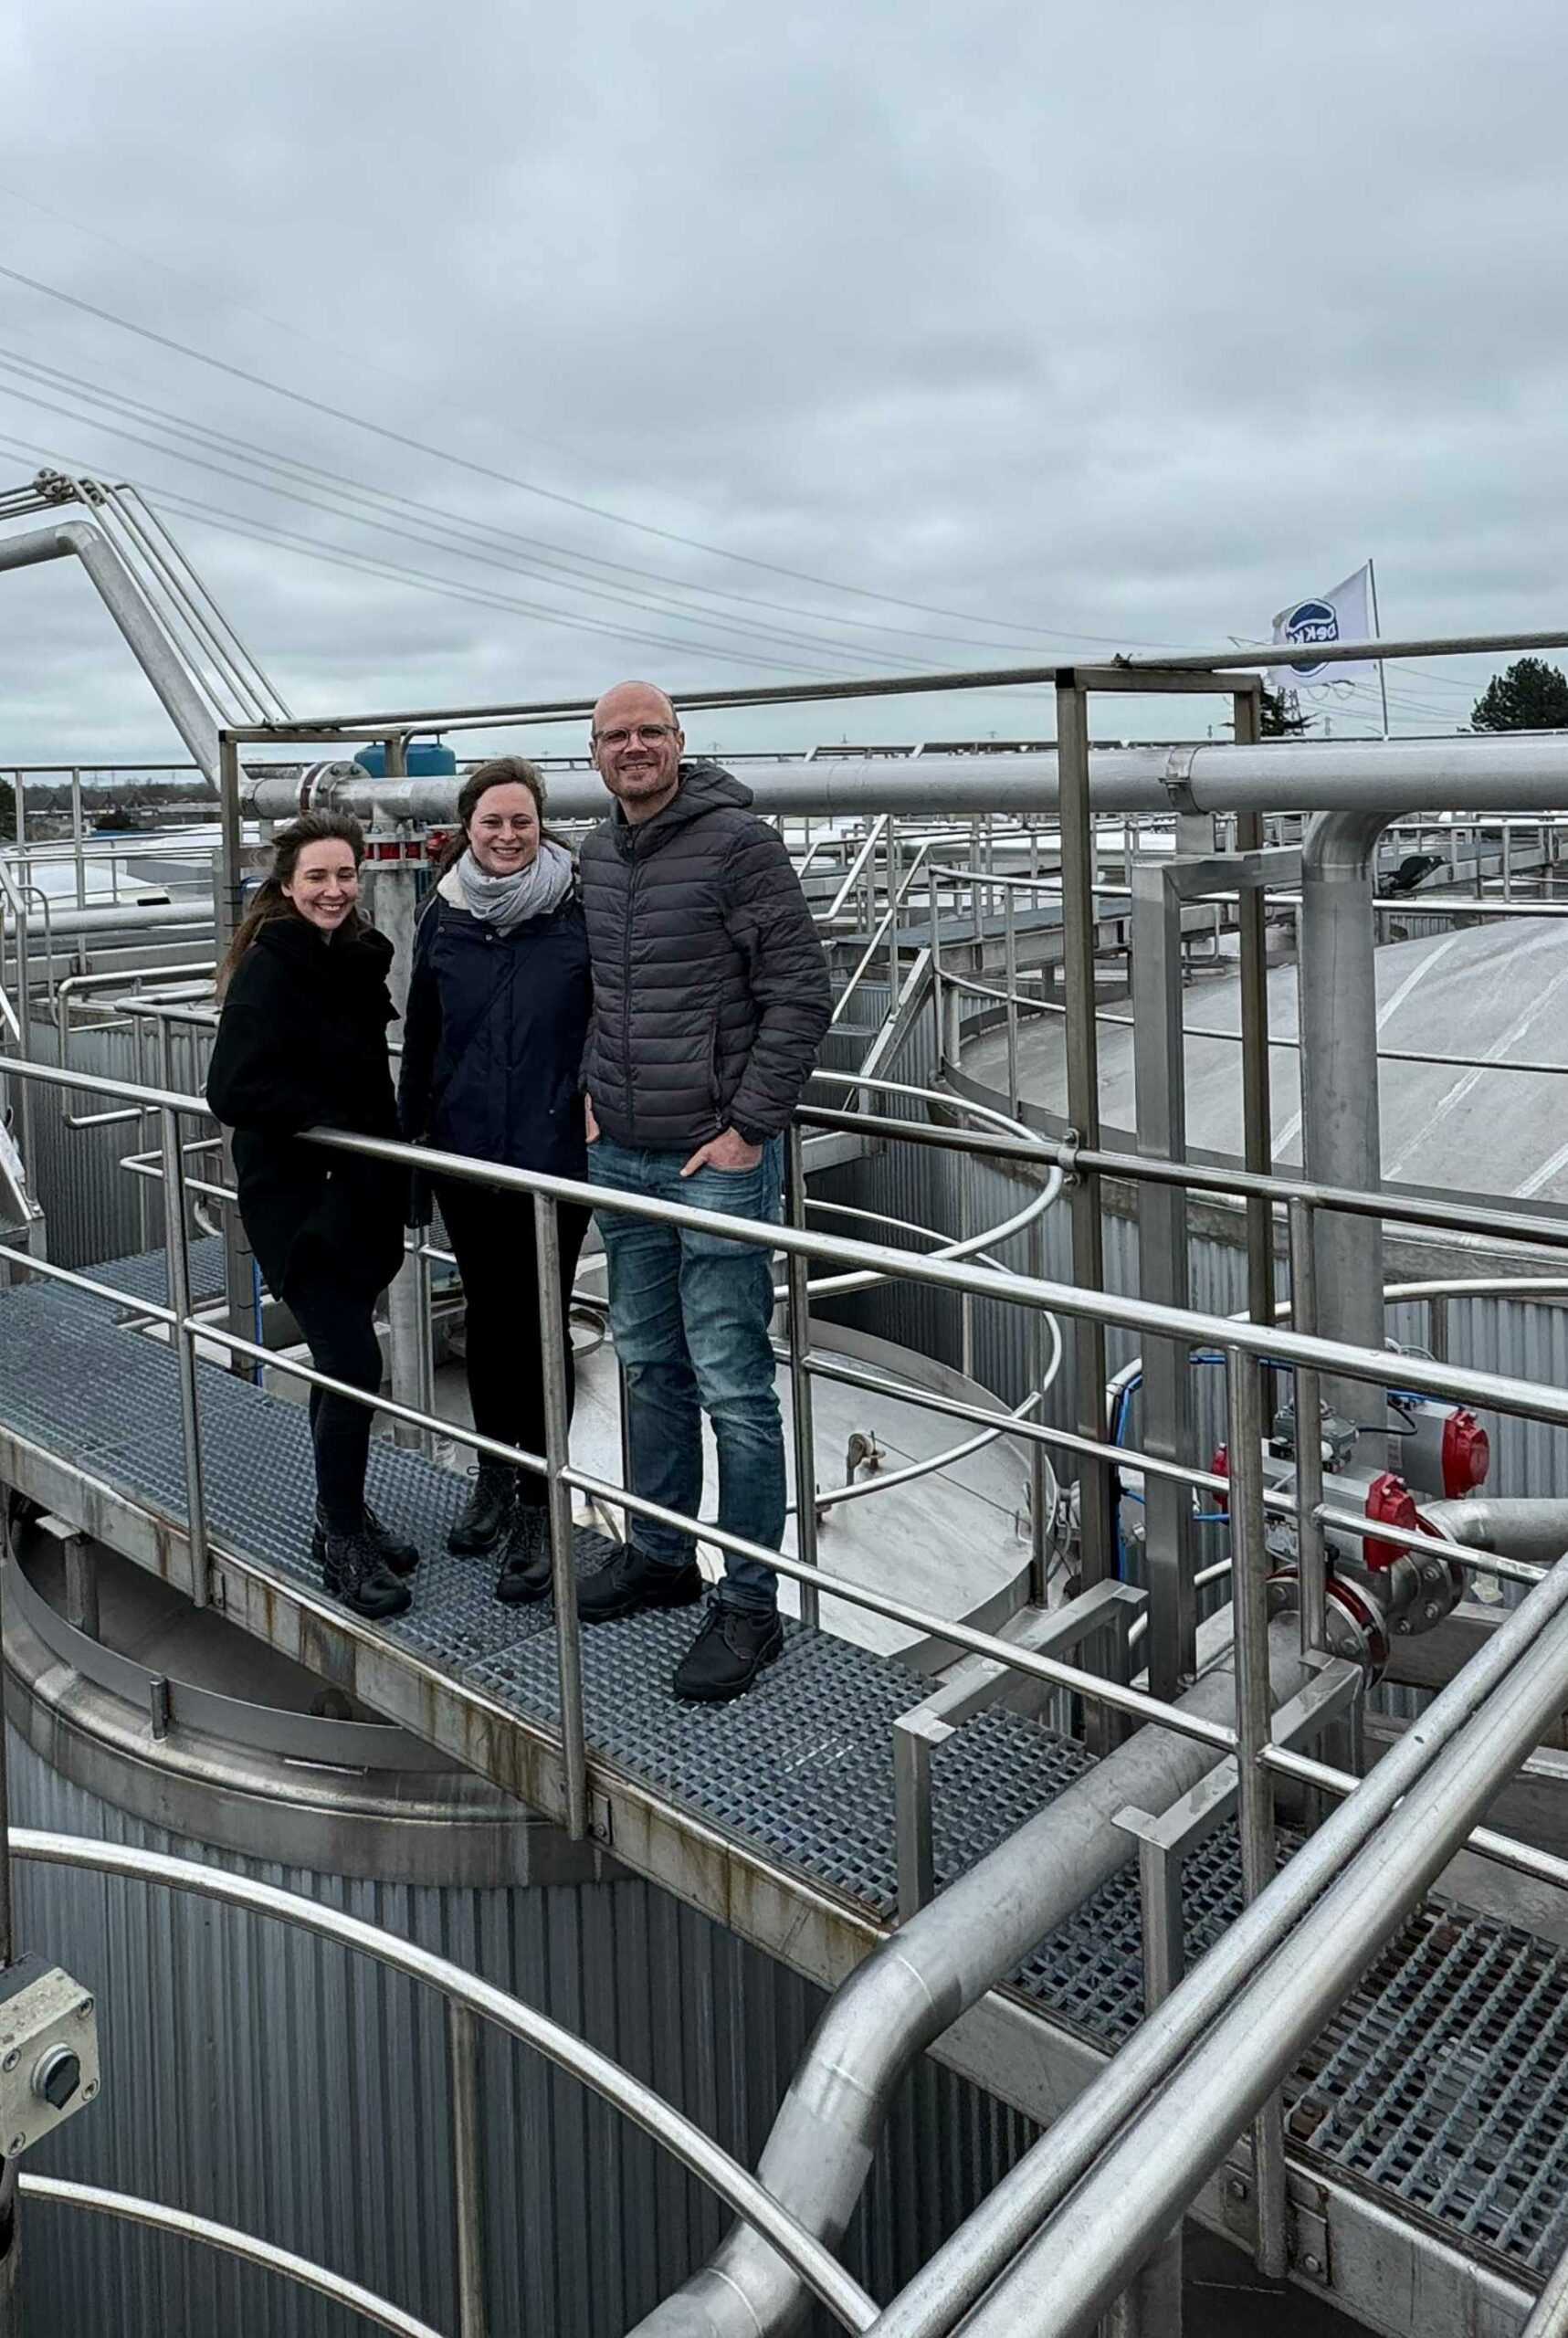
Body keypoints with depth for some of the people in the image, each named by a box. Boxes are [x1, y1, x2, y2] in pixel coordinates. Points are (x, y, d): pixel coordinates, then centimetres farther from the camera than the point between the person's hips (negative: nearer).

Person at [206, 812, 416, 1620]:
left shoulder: (359, 957, 8)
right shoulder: (268, 970, -14)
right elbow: (234, 1090, -21)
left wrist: (385, 1141, 5)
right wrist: (331, 1124, -18)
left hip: (354, 1190, 7)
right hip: (293, 1196, -7)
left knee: (341, 1357, 16)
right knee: (352, 1362, -10)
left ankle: (342, 1516, 31)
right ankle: (344, 1544, 5)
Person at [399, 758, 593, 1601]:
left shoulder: (578, 914, -7)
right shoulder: (443, 918, 4)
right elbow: (421, 1035, 11)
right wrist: (408, 1133, 11)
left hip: (553, 1156, -3)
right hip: (464, 1154, 4)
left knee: (539, 1323, 3)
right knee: (486, 1315, 15)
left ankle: (536, 1504, 15)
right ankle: (493, 1476, 33)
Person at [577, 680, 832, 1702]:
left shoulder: (739, 841, -10)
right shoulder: (596, 856, 11)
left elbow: (801, 993, -13)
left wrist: (749, 1127, -15)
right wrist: (590, 1096, 11)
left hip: (718, 1158, -7)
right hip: (621, 1157, 7)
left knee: (733, 1386, -3)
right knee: (650, 1367, 17)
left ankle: (750, 1602, 8)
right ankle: (660, 1555, 32)